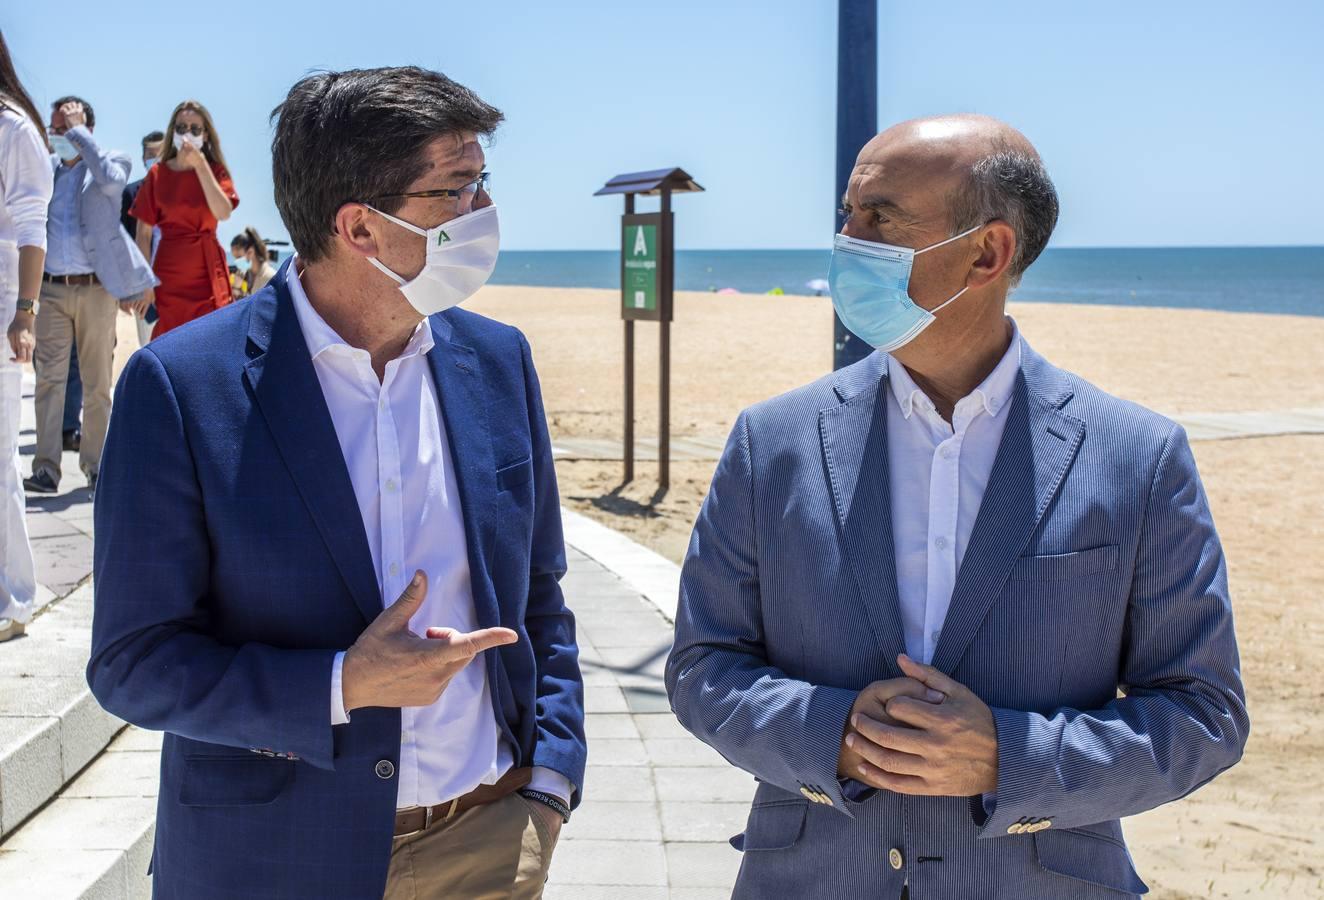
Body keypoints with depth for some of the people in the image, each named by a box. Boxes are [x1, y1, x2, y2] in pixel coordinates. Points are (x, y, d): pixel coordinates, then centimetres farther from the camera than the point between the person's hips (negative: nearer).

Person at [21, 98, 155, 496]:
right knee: (49, 377, -4)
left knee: (97, 383, 4)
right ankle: (46, 467, -4)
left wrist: (79, 131, -14)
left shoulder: (112, 162, 2)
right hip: (51, 289, 3)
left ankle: (95, 465, 12)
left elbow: (111, 180, -22)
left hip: (96, 288, -3)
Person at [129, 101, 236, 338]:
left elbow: (223, 213, -14)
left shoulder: (215, 170, 6)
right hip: (169, 275, 0)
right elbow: (144, 233, 2)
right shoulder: (157, 173, 4)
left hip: (208, 273, 0)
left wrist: (201, 165, -16)